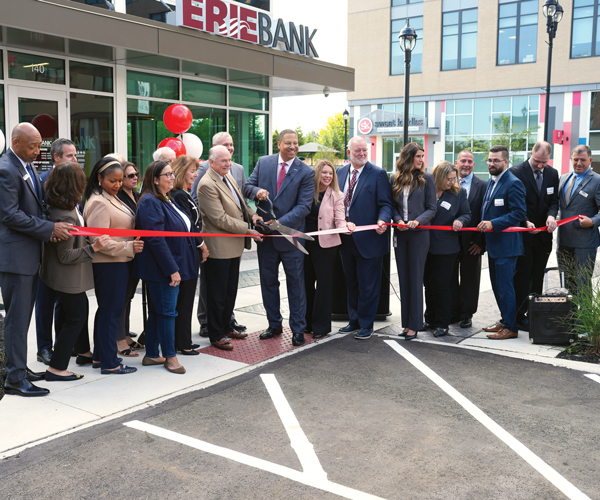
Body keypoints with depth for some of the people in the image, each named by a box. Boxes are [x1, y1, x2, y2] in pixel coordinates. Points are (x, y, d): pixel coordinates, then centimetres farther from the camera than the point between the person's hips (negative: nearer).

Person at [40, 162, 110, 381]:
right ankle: (56, 368, 9)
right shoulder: (65, 216, -30)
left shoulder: (57, 207, 1)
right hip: (68, 276, -10)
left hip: (70, 274, 10)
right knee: (75, 318, 1)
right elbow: (66, 255, -26)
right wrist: (93, 248, -28)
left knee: (81, 308, 25)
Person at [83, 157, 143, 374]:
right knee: (111, 311, -3)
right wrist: (128, 247, -21)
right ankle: (109, 363, 5)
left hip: (117, 263, 10)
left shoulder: (112, 198, 14)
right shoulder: (98, 202, -17)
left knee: (106, 310, 16)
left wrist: (131, 245, 14)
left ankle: (100, 356, 27)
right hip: (108, 265, -10)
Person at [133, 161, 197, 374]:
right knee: (167, 310, -2)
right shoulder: (150, 202, -16)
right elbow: (156, 240, -22)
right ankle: (170, 356, 9)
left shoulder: (166, 201, 16)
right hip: (161, 268, -10)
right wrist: (172, 269, -22)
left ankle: (151, 355, 23)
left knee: (157, 310, 14)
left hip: (172, 266, 10)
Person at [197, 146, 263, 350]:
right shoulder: (207, 184, -21)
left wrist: (251, 214, 4)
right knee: (218, 293, 3)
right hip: (219, 247, -9)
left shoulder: (228, 176, 8)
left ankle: (226, 327, 35)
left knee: (231, 290, 20)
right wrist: (248, 230, -19)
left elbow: (239, 201, 23)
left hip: (234, 244, 9)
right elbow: (220, 219, -23)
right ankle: (216, 335, 15)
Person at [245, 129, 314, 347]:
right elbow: (248, 185, 9)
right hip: (265, 233, 3)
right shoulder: (263, 163, 3)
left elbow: (303, 206, -12)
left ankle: (298, 329, 16)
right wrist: (257, 191, -15)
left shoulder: (306, 172, -7)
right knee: (268, 281, 12)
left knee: (296, 283, 4)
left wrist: (280, 223, -20)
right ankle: (274, 325, 27)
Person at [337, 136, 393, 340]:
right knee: (351, 283, 17)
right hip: (346, 238, 5)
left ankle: (366, 325, 16)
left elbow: (385, 204, -8)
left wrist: (382, 221, -26)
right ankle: (354, 320, 31)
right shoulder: (340, 173, 11)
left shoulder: (378, 174, -5)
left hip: (368, 238, -5)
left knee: (368, 285, 3)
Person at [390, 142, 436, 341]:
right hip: (400, 234, 3)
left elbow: (432, 208, -1)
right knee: (404, 278, 8)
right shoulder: (395, 179, 7)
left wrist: (417, 221, -16)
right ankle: (406, 322, 16)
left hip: (419, 234, -3)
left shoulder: (426, 178, 0)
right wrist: (398, 220, -8)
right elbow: (392, 205, 11)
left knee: (415, 278, -2)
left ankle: (414, 324, 5)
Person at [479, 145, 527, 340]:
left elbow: (519, 213, -20)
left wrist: (493, 224, -24)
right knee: (497, 285, 17)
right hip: (493, 243, 9)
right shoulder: (491, 181, 14)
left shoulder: (513, 183, -15)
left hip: (506, 245, -9)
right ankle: (505, 321, 29)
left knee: (505, 286, -5)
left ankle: (510, 328, 5)